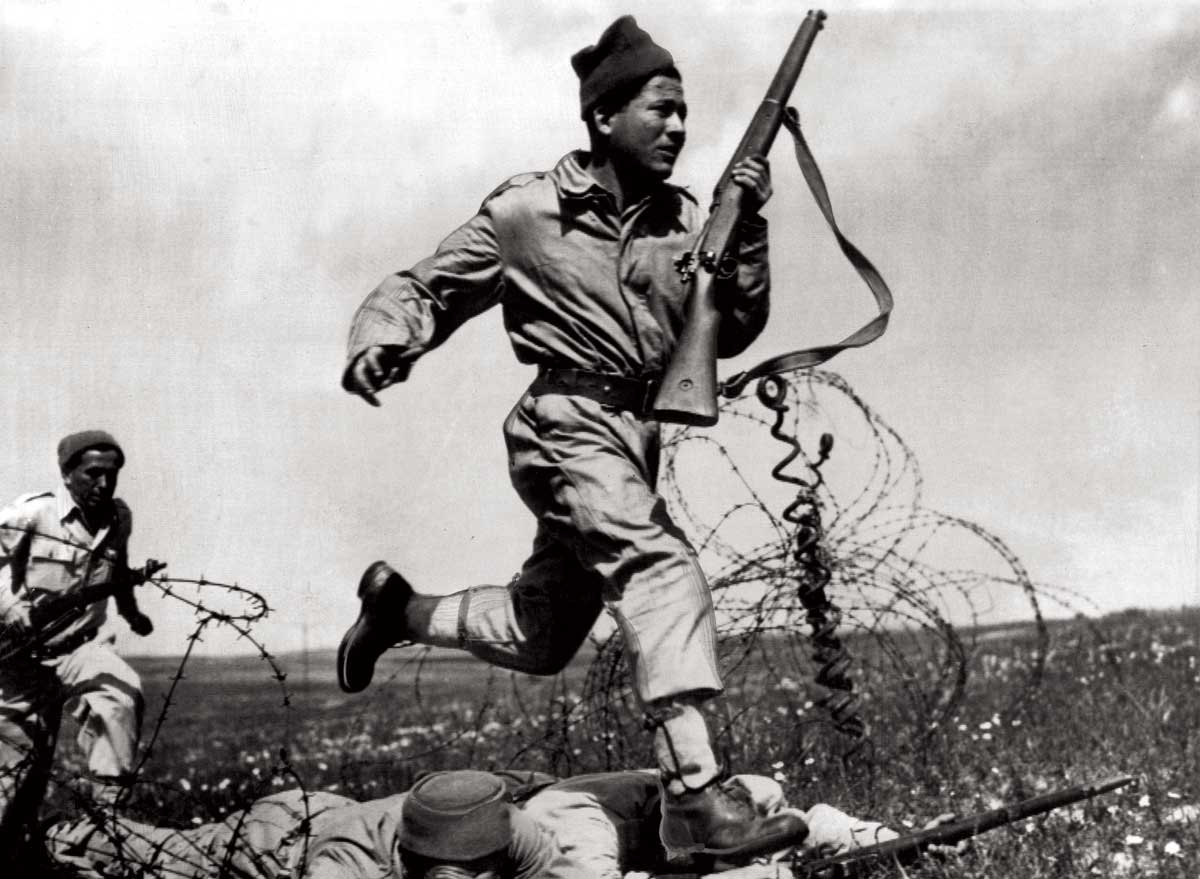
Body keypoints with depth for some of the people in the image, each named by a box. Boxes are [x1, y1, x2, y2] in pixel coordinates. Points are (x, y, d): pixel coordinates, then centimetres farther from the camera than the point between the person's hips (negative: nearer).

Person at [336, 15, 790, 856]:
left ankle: (400, 606, 43)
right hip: (568, 425, -7)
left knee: (539, 640, 18)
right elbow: (419, 287, 1)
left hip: (632, 438, 7)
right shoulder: (527, 209, -4)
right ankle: (695, 793, -41)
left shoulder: (682, 218, 9)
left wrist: (748, 229, -7)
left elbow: (733, 331, 6)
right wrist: (382, 339, -20)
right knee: (664, 570, -31)